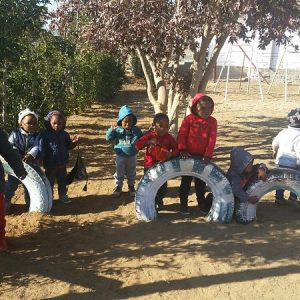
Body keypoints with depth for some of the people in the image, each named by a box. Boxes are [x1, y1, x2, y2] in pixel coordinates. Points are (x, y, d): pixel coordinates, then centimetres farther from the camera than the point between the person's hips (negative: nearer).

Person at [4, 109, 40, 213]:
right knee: (11, 183, 6)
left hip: (31, 165, 1)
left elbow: (36, 147, -19)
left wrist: (30, 155, -38)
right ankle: (6, 201, 22)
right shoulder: (15, 133, -6)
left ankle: (30, 202, 31)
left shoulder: (36, 136, -4)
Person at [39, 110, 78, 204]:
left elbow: (68, 146, 11)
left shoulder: (64, 134, 2)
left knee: (62, 181, 16)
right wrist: (42, 159, -23)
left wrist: (73, 143, -8)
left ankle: (63, 195, 31)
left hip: (62, 164, 4)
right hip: (50, 164, -4)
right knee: (49, 181, 10)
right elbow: (42, 148, -14)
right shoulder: (45, 135, -12)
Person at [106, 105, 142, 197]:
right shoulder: (117, 130, -10)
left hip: (132, 156, 1)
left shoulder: (136, 130, -8)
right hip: (120, 156, -1)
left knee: (131, 173, 18)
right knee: (119, 173, 14)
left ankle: (131, 186, 36)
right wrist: (111, 130, -24)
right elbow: (109, 138, -9)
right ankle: (118, 186, 32)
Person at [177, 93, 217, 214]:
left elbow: (212, 139, -9)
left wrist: (208, 155, -16)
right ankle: (183, 202, 24)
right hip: (188, 156, -1)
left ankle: (201, 202, 29)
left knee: (201, 181, 14)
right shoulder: (188, 119, -9)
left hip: (203, 157, 1)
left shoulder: (212, 121, -5)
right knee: (186, 180, 12)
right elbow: (182, 135, -8)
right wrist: (182, 150, -15)